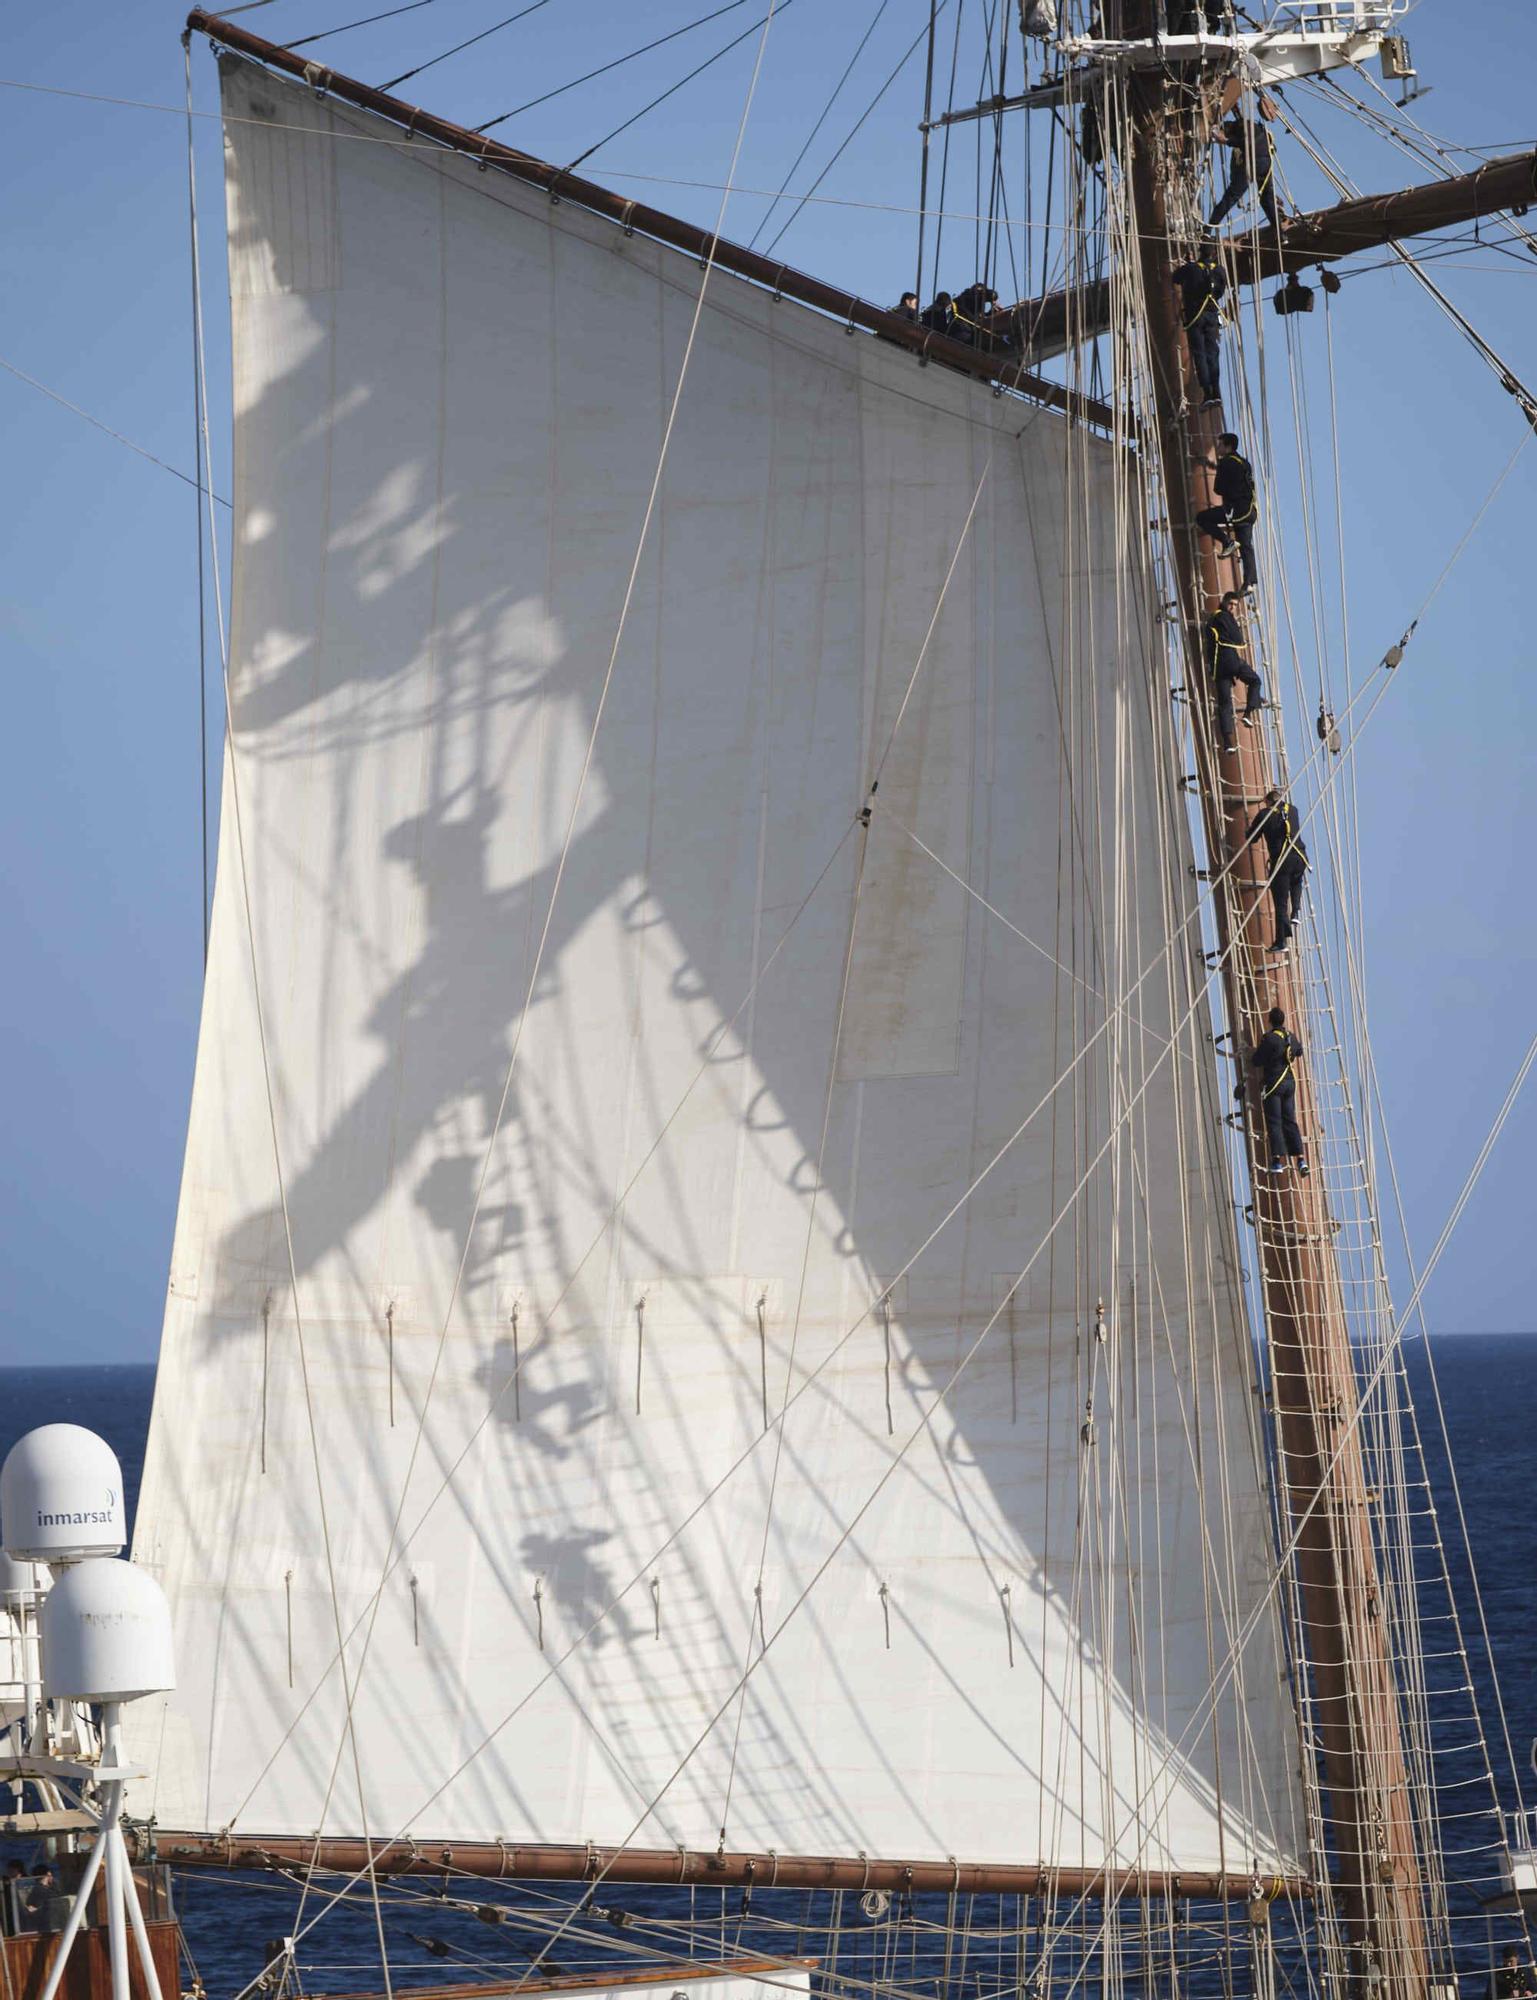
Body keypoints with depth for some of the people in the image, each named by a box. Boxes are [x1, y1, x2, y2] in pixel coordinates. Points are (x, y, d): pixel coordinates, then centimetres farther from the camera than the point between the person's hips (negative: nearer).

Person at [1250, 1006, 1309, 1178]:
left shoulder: (1269, 1038, -15)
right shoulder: (1291, 1037, 7)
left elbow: (1257, 1062, -13)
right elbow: (1299, 1051, 30)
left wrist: (1253, 1053, 9)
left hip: (1273, 1083, -6)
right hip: (1289, 1081, 6)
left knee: (1274, 1122, -3)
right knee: (1289, 1121, 9)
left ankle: (1278, 1160, -8)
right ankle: (1301, 1159, 1)